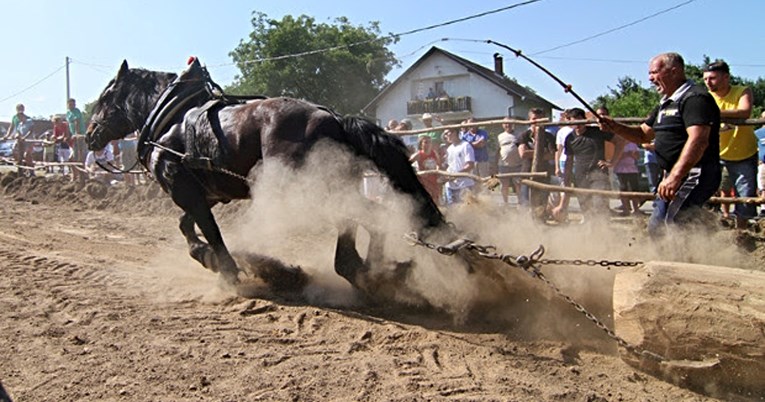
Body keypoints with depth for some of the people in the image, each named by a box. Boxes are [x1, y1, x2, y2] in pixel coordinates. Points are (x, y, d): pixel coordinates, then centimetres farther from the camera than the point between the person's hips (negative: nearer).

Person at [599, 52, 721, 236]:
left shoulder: (695, 98, -14)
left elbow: (698, 141, -27)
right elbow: (643, 135, 23)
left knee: (668, 227, -21)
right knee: (656, 227, 14)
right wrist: (614, 127, 5)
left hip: (695, 175, -11)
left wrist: (675, 176, -35)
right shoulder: (666, 104, 19)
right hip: (676, 175, 11)